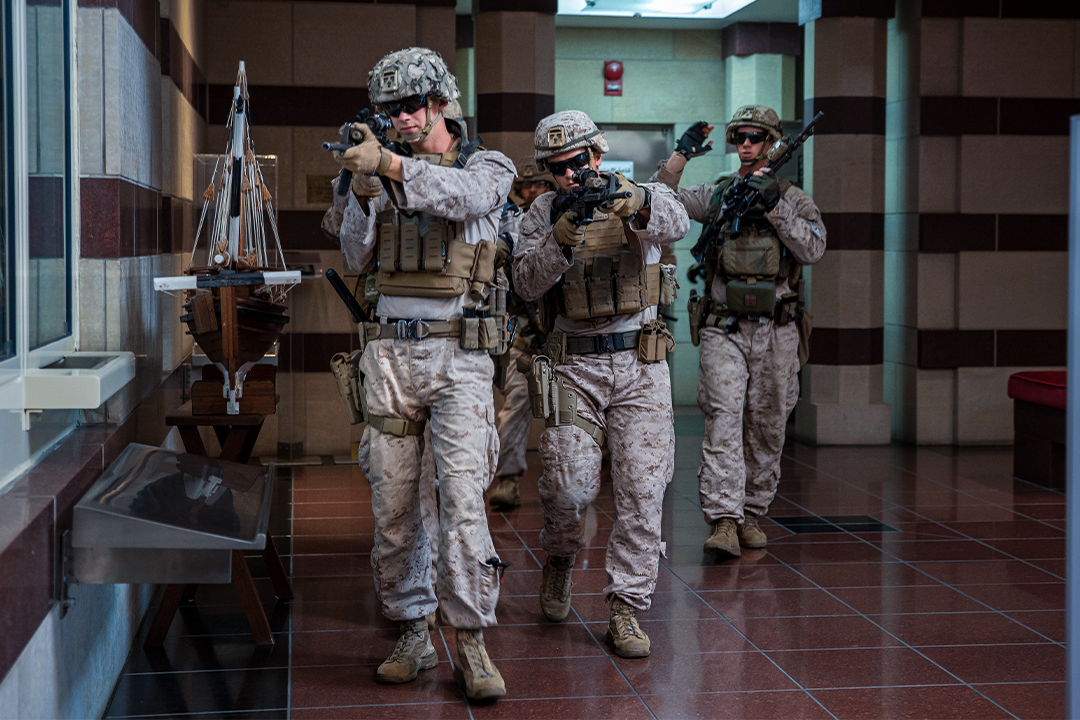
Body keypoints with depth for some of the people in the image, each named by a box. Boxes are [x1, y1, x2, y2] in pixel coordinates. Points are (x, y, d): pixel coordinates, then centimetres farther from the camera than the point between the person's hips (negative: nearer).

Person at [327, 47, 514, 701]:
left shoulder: (487, 166, 4)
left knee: (463, 496, -12)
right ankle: (414, 635, 16)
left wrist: (387, 164, -31)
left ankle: (473, 643, -4)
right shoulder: (382, 172, 14)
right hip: (391, 352, 4)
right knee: (393, 503, 4)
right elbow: (358, 259, 6)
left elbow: (464, 196, -20)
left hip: (458, 355, -3)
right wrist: (363, 187, -10)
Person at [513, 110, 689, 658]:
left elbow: (675, 223, -21)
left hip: (640, 366, 0)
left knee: (643, 489, -5)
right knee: (570, 483, -7)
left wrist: (639, 206, -43)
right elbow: (526, 283, -6)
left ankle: (625, 609, 4)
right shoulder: (543, 213, 7)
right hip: (573, 366, 0)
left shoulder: (643, 197, 2)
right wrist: (559, 242, -24)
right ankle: (560, 556, 25)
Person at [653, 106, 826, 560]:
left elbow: (813, 250, -7)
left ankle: (752, 514, 20)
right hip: (724, 330, -1)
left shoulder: (793, 199, 7)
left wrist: (774, 206, -15)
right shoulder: (714, 195, 10)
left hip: (775, 331, 1)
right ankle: (724, 521, -18)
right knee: (723, 420, -13)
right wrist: (682, 155, -7)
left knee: (766, 428, 7)